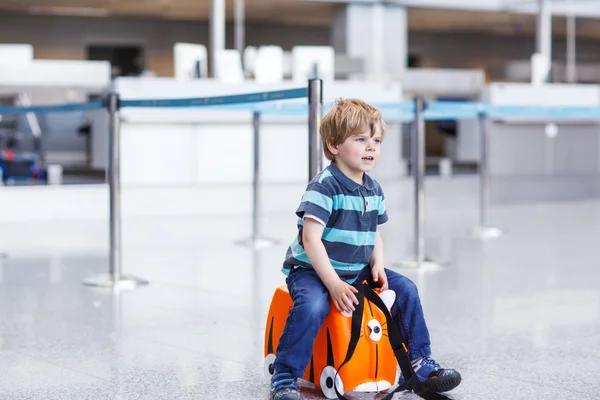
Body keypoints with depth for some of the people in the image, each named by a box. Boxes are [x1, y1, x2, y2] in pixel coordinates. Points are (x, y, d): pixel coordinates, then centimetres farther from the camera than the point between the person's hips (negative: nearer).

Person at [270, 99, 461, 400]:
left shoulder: (374, 190, 6)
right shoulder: (324, 187, -19)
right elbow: (311, 238, -24)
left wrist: (377, 266, -3)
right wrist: (334, 284, -28)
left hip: (357, 272, 7)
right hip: (312, 270, -7)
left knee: (405, 290, 0)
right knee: (312, 305, -35)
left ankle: (420, 362, 16)